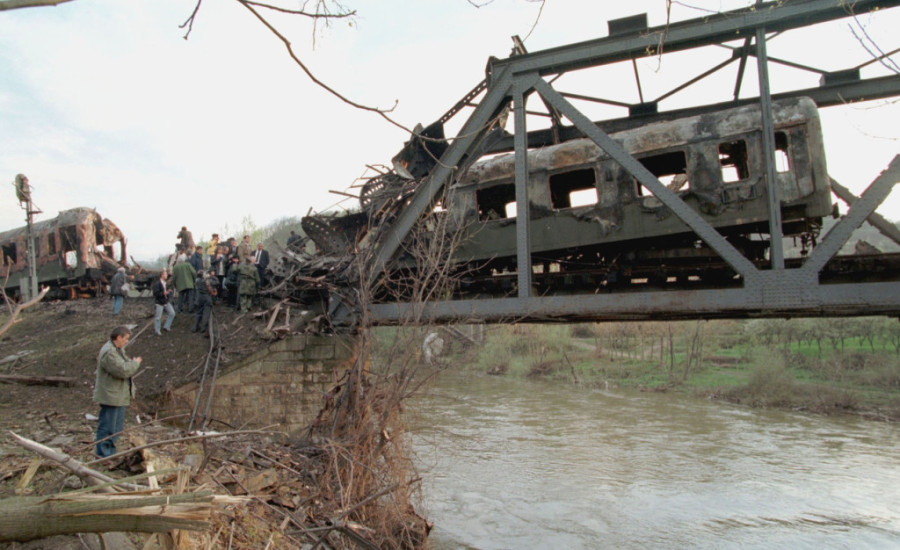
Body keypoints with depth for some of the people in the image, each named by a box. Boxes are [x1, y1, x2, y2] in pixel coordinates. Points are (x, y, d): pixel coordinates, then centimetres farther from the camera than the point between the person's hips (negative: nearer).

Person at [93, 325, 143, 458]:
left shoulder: (118, 349, 13)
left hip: (119, 396, 11)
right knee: (107, 427, -2)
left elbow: (125, 367, 22)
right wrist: (135, 363, -13)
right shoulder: (109, 352, -21)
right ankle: (103, 454, 6)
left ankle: (111, 453, 28)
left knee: (117, 426, 18)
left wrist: (133, 363, 3)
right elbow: (122, 371, -28)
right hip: (110, 396, -11)